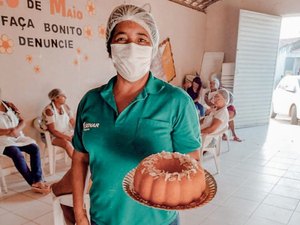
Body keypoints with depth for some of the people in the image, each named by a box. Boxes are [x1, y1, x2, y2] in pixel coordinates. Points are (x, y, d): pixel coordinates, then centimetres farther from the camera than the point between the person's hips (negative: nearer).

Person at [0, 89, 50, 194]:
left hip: (18, 137, 5)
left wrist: (17, 130, -14)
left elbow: (22, 121, 8)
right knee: (17, 154, -32)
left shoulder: (9, 105, 11)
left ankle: (38, 180, -23)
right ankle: (33, 183, -24)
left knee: (34, 148, -22)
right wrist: (9, 131, -21)